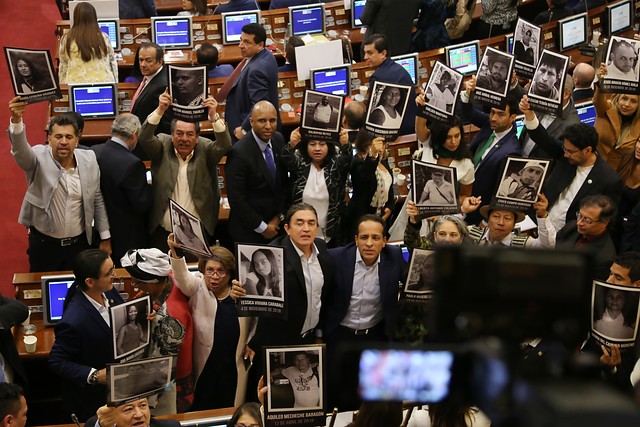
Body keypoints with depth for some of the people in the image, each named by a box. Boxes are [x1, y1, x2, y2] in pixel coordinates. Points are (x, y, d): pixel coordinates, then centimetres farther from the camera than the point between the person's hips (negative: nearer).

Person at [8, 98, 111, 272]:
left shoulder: (89, 160, -4)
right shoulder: (39, 158, -14)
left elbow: (97, 200, 5)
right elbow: (20, 149, -37)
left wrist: (105, 237, 7)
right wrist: (16, 120, -56)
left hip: (79, 243, 2)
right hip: (44, 244, -2)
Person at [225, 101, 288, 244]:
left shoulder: (279, 139, -2)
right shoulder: (239, 153, -23)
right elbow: (236, 199, -20)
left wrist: (279, 216, 2)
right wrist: (262, 227, -12)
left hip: (275, 225, 6)